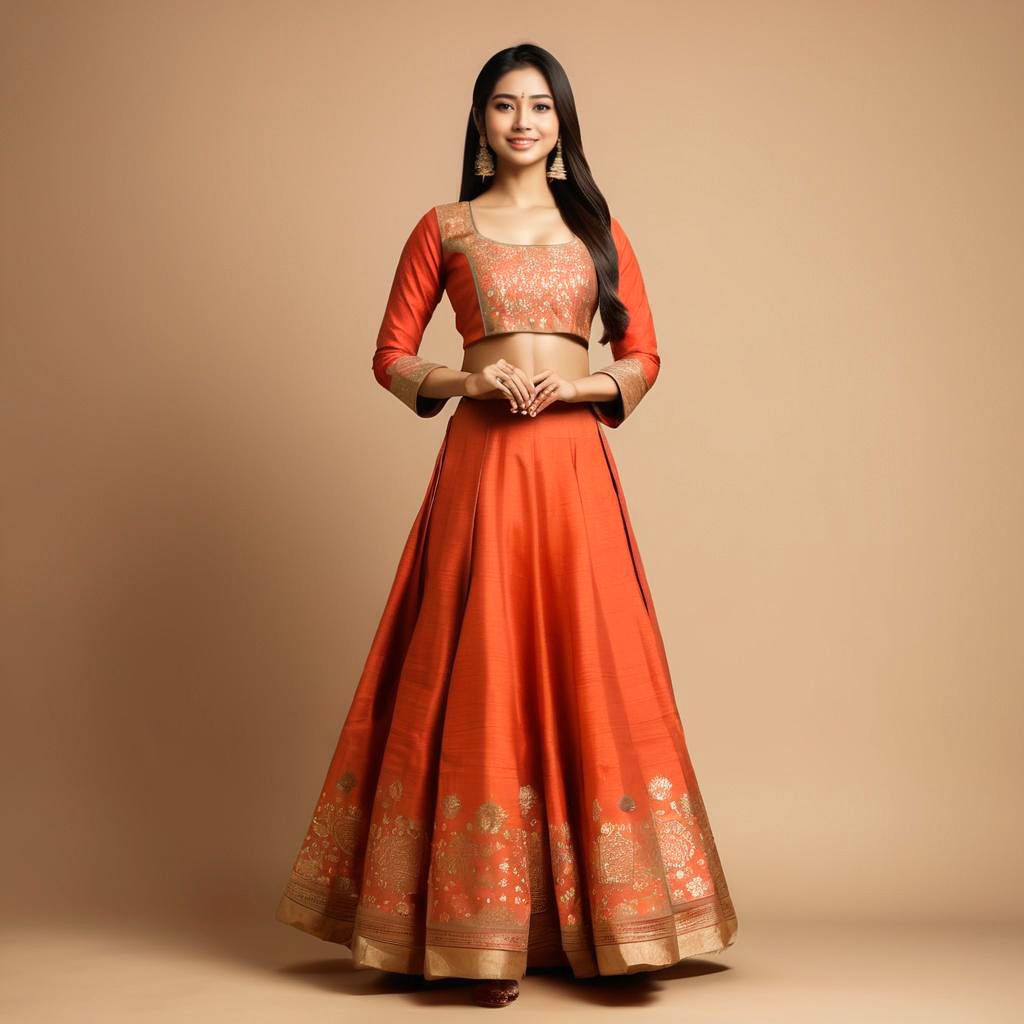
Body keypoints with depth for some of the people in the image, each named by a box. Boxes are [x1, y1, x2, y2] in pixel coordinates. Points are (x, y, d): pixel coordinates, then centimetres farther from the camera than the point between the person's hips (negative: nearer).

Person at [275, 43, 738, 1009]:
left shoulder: (597, 228, 14)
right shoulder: (443, 228, 9)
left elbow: (644, 357, 12)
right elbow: (390, 357, 8)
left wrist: (584, 384, -7)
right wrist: (466, 380, -9)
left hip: (574, 463, 2)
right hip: (481, 463, -1)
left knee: (591, 674, -1)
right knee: (479, 676, -3)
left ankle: (601, 917, 10)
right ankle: (483, 928, 6)